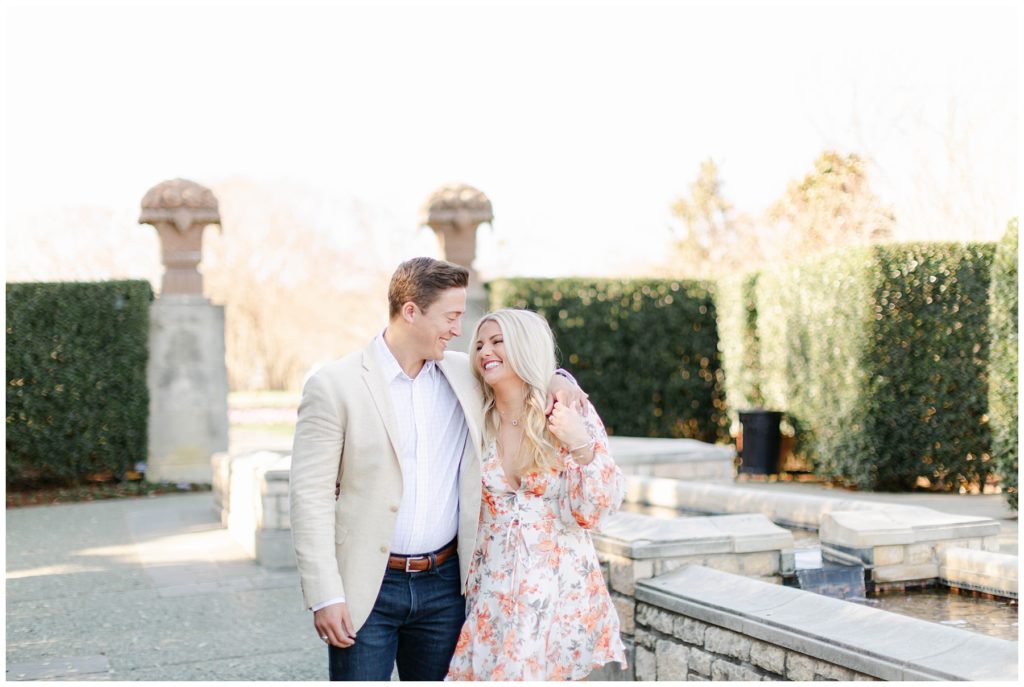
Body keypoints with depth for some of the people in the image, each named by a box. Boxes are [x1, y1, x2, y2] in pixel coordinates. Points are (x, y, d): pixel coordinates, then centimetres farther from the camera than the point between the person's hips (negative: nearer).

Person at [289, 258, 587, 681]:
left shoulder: (465, 375, 5)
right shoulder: (334, 386, -8)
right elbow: (311, 496, -9)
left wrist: (558, 382, 0)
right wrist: (324, 597, -14)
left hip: (444, 583, 4)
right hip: (366, 588, -4)